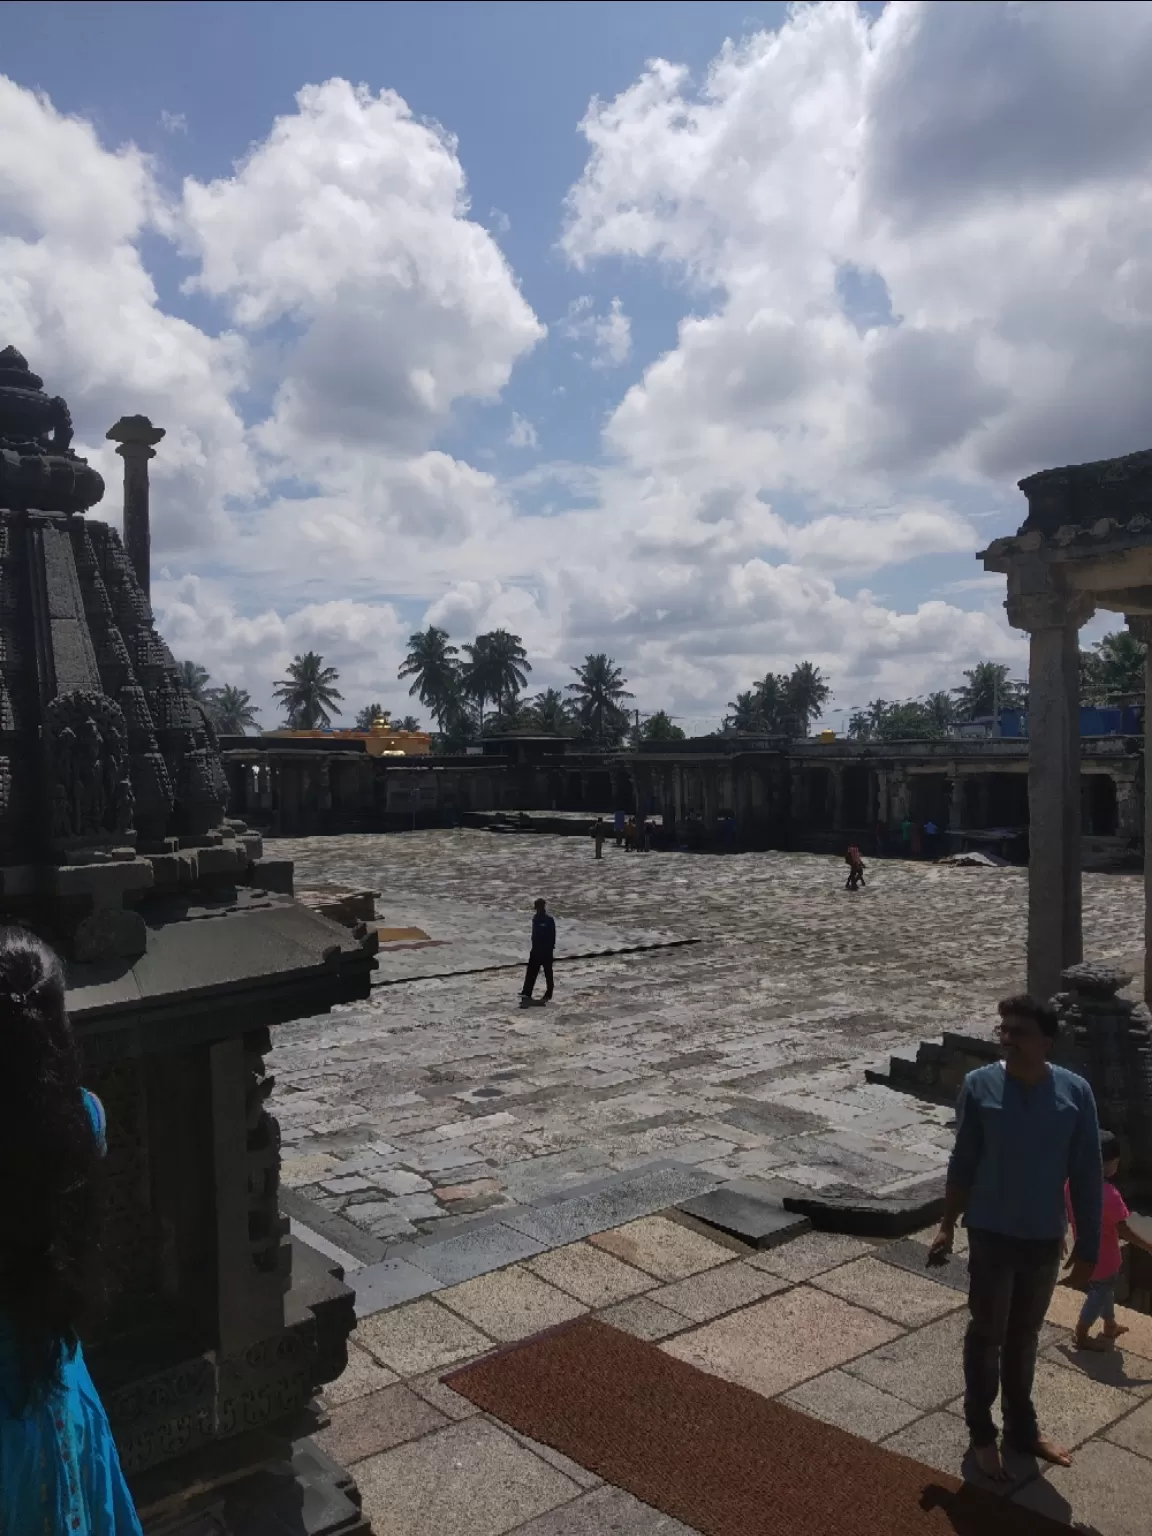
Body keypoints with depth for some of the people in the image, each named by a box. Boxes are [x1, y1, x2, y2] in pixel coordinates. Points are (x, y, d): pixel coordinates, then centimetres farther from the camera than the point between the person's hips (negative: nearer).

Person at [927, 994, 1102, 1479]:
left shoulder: (1075, 1092, -11)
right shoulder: (979, 1086, -14)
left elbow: (1087, 1176, -3)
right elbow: (962, 1164, -4)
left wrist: (1088, 1247, -1)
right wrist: (947, 1226, 0)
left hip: (1045, 1238, 2)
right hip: (992, 1235, -2)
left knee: (1025, 1336, 20)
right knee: (987, 1334, 11)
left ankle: (1022, 1427, 39)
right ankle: (981, 1433, 30)